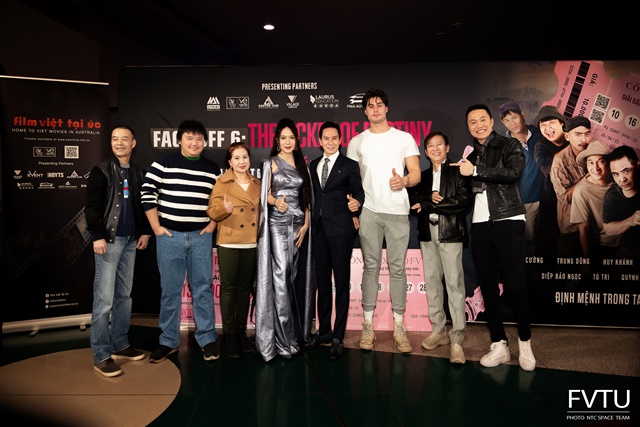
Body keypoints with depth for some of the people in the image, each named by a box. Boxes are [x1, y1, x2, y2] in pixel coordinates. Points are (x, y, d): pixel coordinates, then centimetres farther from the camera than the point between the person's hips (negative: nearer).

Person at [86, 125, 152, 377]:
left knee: (124, 295, 11)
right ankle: (101, 355, 0)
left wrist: (145, 231, 7)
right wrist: (97, 236, -16)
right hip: (109, 240, -5)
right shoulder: (101, 171, -2)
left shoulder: (139, 173, 13)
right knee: (104, 298, -6)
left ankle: (120, 345, 22)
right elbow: (92, 205, -9)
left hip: (131, 240, 6)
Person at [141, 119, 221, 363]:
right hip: (169, 236, -1)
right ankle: (168, 341, 20)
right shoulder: (163, 164, 0)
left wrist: (212, 224, 5)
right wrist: (156, 226, -5)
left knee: (203, 288, 6)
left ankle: (207, 339, 18)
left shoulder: (213, 169, 7)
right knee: (170, 290, 6)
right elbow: (147, 195, -1)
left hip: (201, 237, 2)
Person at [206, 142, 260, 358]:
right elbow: (212, 212, -8)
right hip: (229, 243, -4)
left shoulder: (257, 184, 11)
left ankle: (242, 331, 21)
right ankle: (230, 335, 11)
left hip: (251, 243, 4)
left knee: (245, 286, 11)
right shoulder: (222, 183, -1)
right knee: (228, 287, 1)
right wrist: (224, 208, -27)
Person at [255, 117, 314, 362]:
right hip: (277, 224, -4)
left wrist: (306, 224, 0)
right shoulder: (270, 163, 5)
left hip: (298, 224, 4)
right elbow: (265, 193, 1)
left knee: (295, 276, 5)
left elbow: (305, 198, 12)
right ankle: (283, 338, -4)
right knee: (280, 276, -10)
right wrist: (275, 202, -21)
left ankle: (295, 331, 14)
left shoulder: (301, 165, 14)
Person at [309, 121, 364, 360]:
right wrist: (309, 221, 7)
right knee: (322, 281, 12)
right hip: (318, 229, 5)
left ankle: (338, 337, 3)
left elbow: (358, 190, -4)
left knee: (341, 282, -2)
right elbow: (312, 195, 16)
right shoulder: (313, 165, 16)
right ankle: (324, 330, 24)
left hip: (340, 229, -5)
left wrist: (356, 202, -26)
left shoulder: (349, 165, 3)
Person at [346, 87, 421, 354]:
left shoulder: (404, 138, 9)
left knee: (397, 267, 1)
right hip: (368, 210, 1)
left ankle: (399, 327, 9)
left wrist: (404, 181, -19)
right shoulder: (356, 142, 12)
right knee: (371, 266, 3)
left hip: (398, 211, -1)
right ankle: (368, 325, 10)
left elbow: (416, 174, 3)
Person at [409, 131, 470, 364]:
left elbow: (464, 199, -10)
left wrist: (428, 205, -10)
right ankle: (438, 331, 17)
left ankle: (457, 339, -4)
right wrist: (430, 197, -12)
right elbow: (412, 198, 8)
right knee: (431, 281, 7)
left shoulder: (458, 172, 3)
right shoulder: (423, 176, 18)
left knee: (454, 282, -8)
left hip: (450, 233, -5)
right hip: (428, 233, 5)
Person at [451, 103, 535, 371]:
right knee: (488, 286, 5)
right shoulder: (471, 156, 17)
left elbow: (513, 172, -17)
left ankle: (525, 343, 13)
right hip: (480, 225, 5)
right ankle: (499, 345, 13)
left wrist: (476, 171, -12)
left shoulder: (510, 146, 3)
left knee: (516, 284, -6)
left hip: (508, 221, -5)